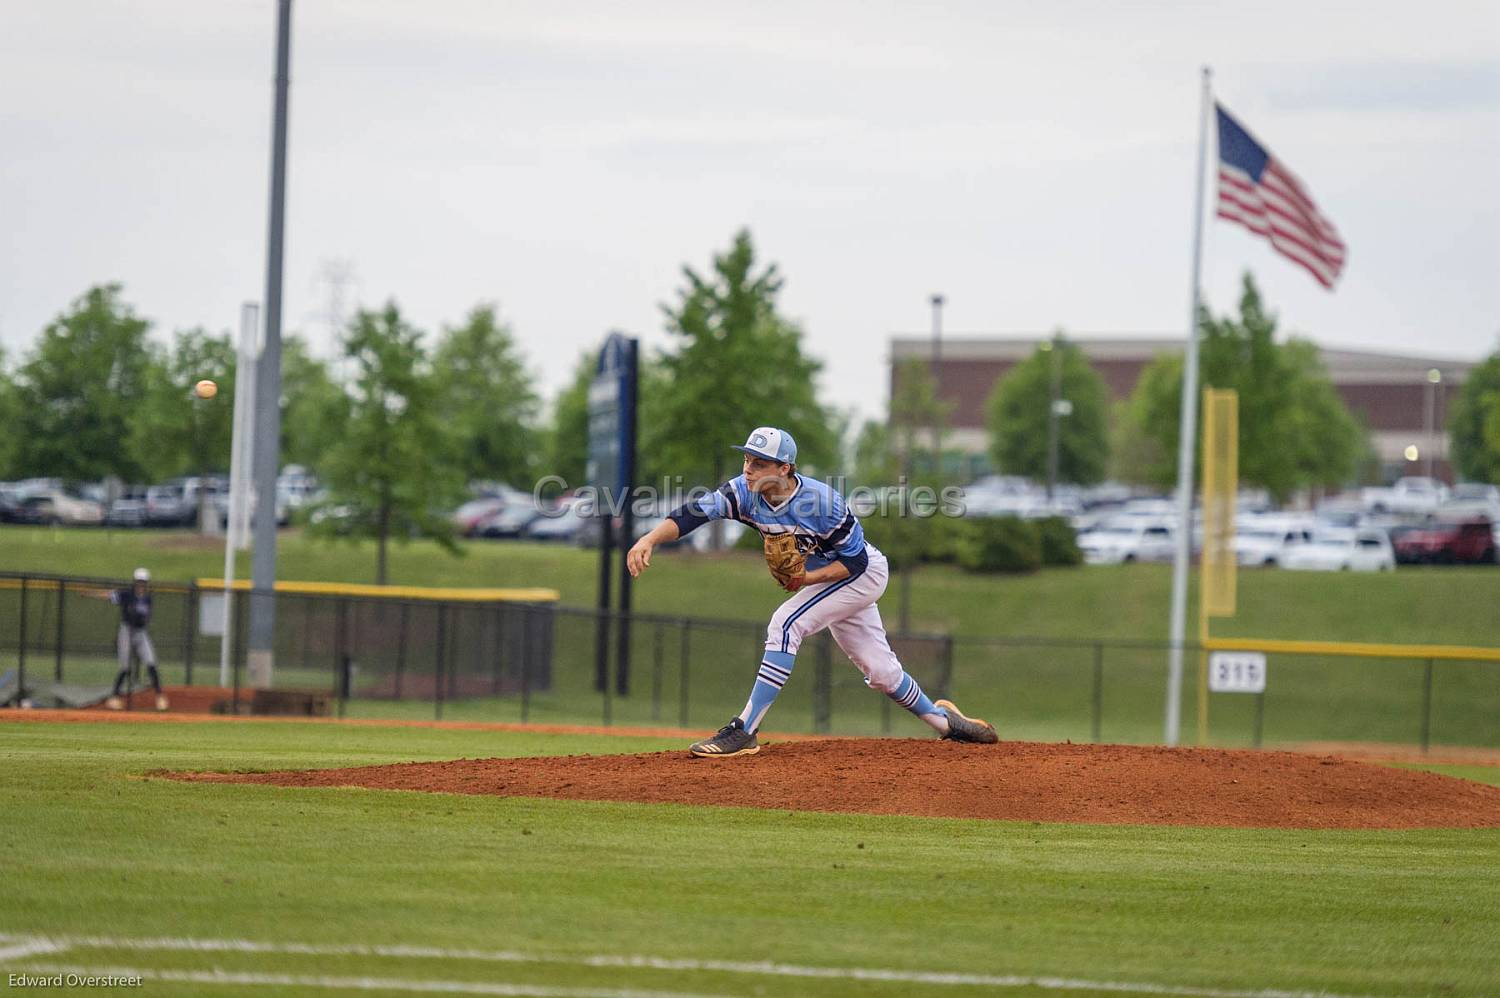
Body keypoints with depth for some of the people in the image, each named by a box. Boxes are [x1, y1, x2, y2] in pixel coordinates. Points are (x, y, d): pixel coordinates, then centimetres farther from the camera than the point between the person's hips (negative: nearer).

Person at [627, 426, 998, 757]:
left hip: (864, 572, -7)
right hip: (819, 576, 7)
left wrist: (807, 578, -35)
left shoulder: (823, 502, -32)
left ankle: (743, 731, -26)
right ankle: (940, 718, 38)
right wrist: (648, 541, -48)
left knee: (785, 624, -25)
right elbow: (694, 513, -32)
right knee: (879, 670, 14)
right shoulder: (743, 492, -19)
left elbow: (855, 560, -22)